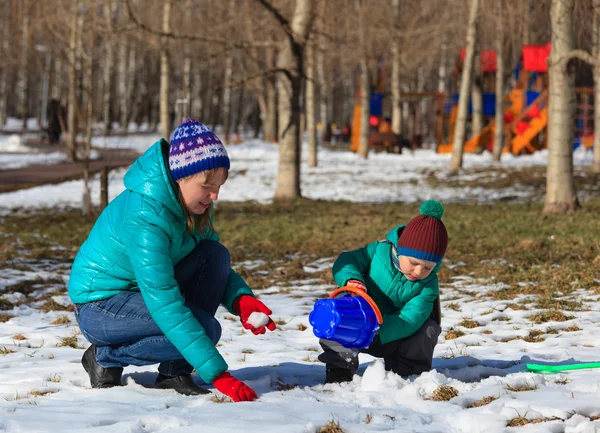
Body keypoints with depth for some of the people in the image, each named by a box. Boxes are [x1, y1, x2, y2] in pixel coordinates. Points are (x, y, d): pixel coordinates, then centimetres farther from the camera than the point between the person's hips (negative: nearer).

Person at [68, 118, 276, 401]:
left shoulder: (190, 203, -5)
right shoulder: (145, 218, -31)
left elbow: (217, 265, 8)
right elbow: (165, 305, -35)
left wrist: (240, 299, -17)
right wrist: (217, 373, -37)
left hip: (142, 291, 9)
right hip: (99, 308, -8)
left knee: (215, 255, -12)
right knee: (204, 328, -26)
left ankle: (175, 373, -8)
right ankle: (106, 357, -3)